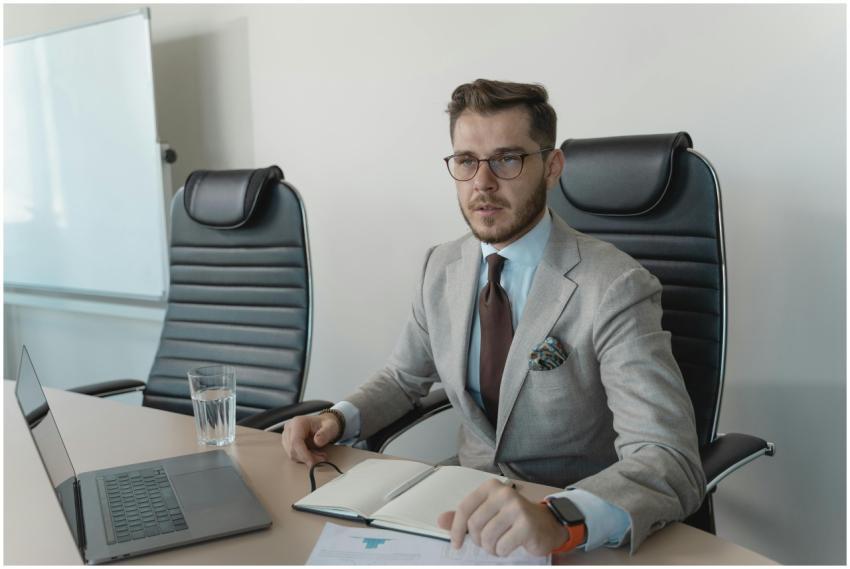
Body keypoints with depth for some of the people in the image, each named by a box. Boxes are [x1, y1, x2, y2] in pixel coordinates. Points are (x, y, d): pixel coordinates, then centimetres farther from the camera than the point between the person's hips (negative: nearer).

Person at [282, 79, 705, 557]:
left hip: (579, 534, -4)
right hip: (472, 500, 4)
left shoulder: (615, 290, -18)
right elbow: (405, 378, 14)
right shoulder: (442, 268, 1)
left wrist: (560, 519, -43)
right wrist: (338, 419, -5)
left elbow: (671, 465, -25)